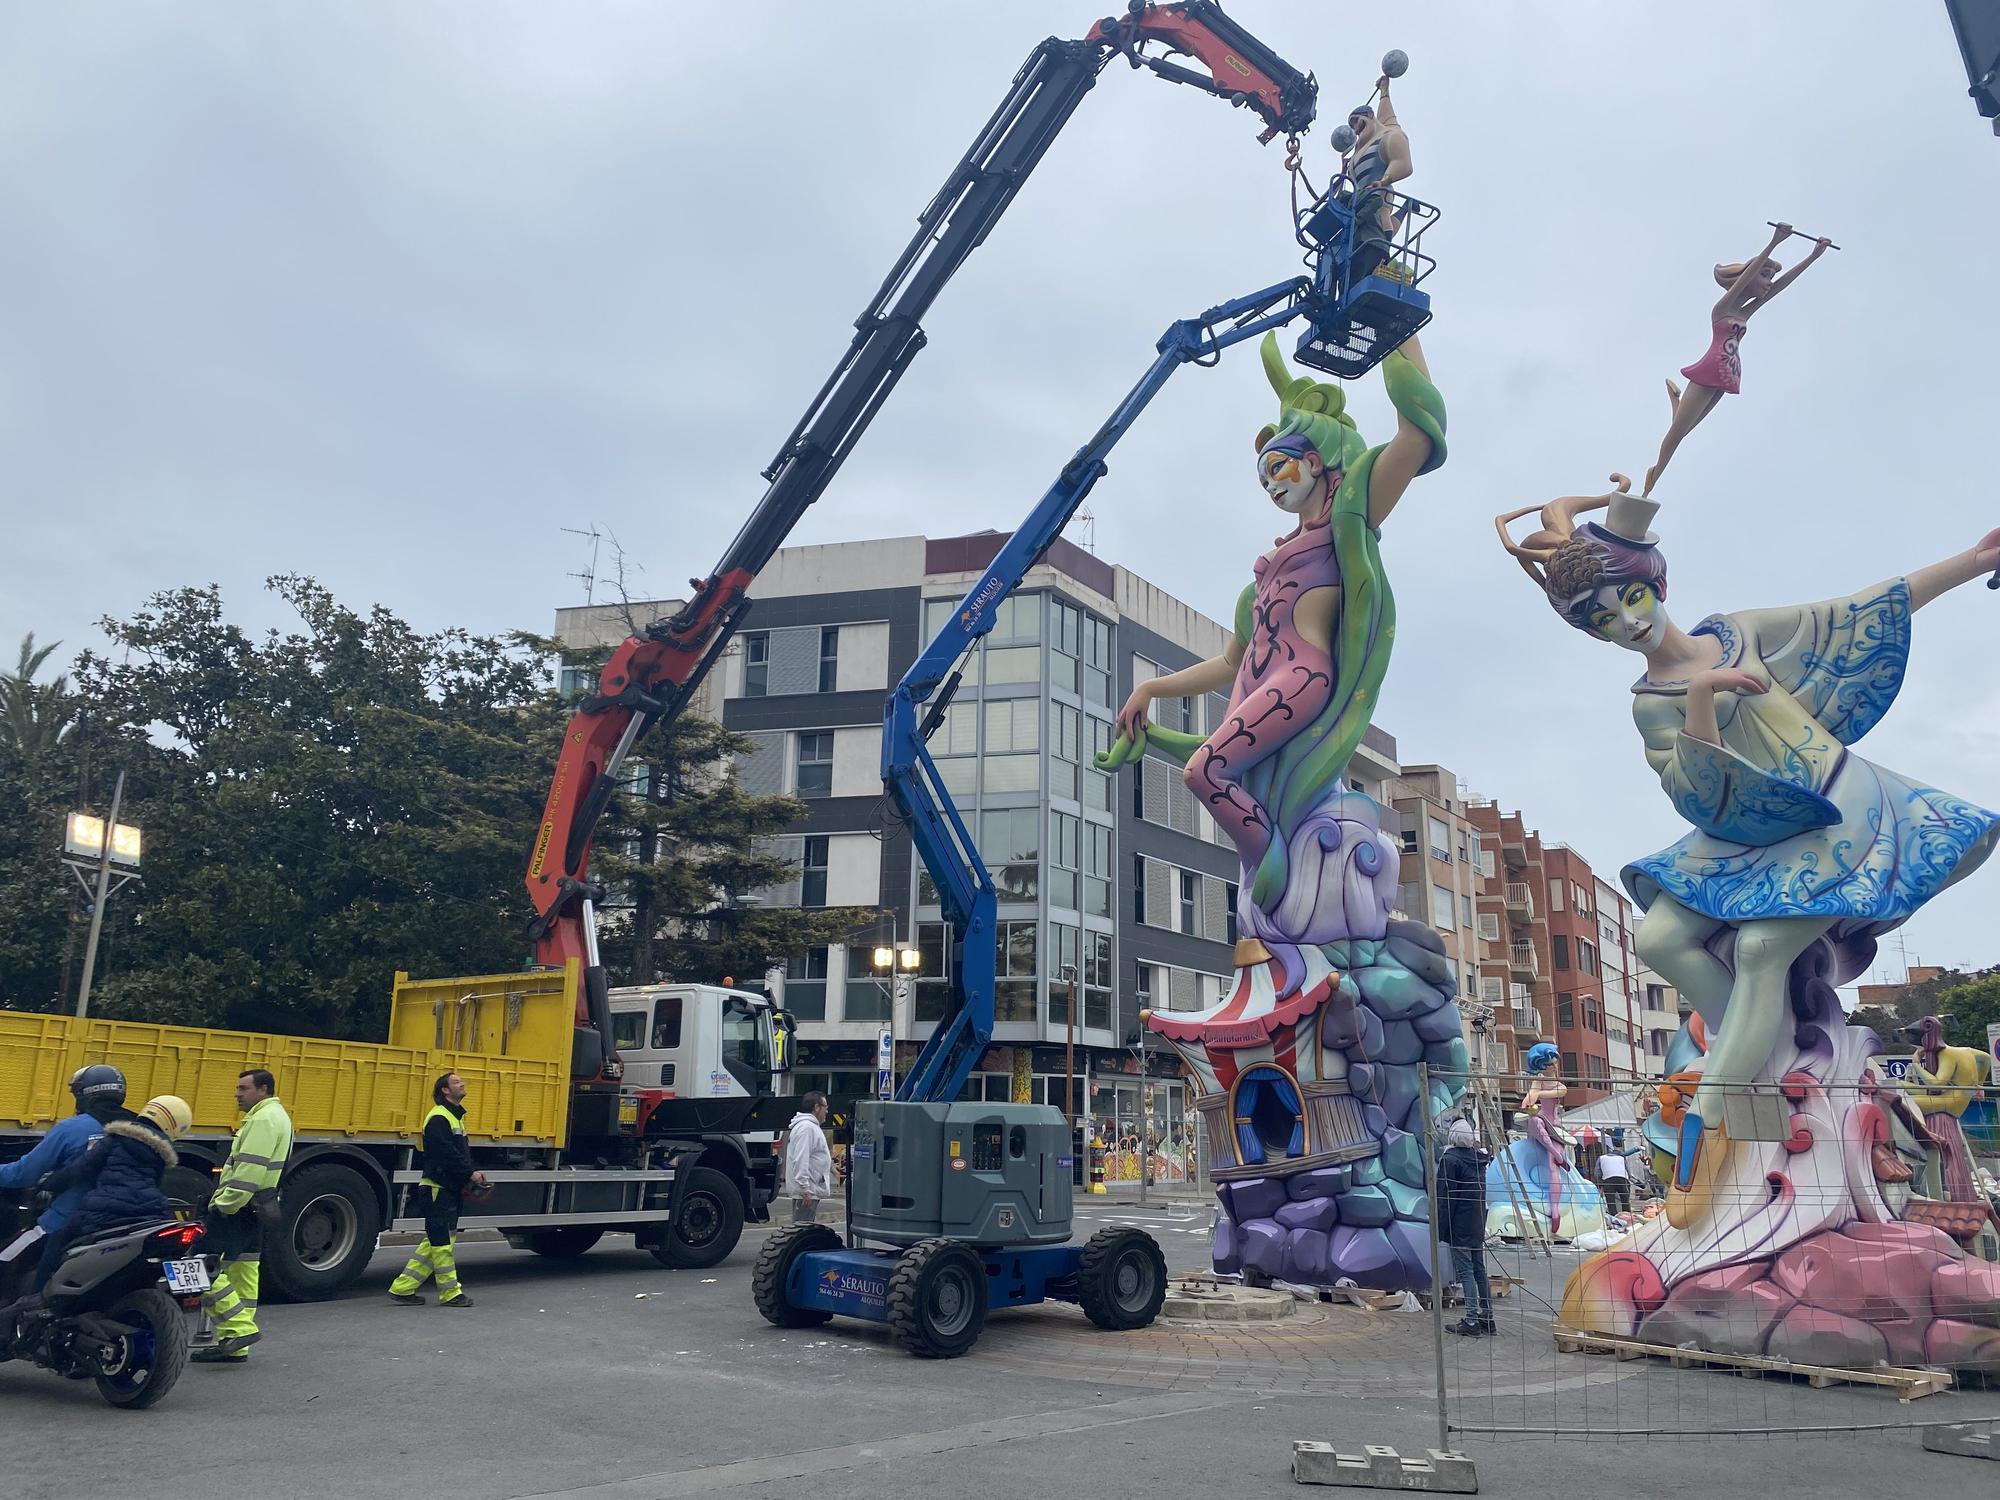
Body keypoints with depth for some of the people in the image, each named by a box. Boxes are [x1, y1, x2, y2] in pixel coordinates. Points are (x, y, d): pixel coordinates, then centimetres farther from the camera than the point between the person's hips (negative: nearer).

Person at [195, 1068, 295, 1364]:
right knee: (243, 1275, 12)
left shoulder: (263, 1120, -15)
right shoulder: (275, 1116, 19)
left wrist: (223, 1205, -23)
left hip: (239, 1208, -11)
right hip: (256, 1209, 11)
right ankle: (234, 1346, 16)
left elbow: (249, 1171, -24)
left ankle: (241, 1328, -13)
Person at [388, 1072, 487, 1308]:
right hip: (437, 1188, -10)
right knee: (442, 1242, -3)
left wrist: (469, 1178, 4)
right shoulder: (438, 1118, -13)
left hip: (450, 1189, 10)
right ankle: (450, 1293, 2)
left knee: (435, 1242, 12)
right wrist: (470, 1174, -19)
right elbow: (446, 1155, -22)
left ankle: (402, 1288, 18)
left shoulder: (456, 1117, 19)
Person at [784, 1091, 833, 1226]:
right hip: (807, 1194, -11)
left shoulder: (812, 1126, 20)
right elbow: (800, 1160, -22)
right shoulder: (806, 1127, -15)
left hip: (810, 1191, 11)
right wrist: (805, 1189, -24)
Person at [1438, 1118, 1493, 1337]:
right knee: (1479, 1270, 14)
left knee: (1465, 1272, -6)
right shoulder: (1478, 1157, 8)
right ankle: (1487, 1316, 18)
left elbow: (1445, 1196, -14)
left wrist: (1441, 1228, -11)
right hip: (1478, 1224, 7)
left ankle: (1472, 1321, -7)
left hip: (1459, 1227, -7)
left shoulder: (1450, 1159, -13)